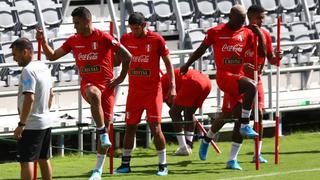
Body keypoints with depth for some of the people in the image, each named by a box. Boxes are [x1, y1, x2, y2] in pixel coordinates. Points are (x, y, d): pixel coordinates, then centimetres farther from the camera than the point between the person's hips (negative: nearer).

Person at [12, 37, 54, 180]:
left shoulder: (28, 70, -18)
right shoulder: (43, 68, 10)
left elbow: (29, 99, -25)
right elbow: (51, 94, 20)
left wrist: (21, 124, -22)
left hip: (31, 125, -9)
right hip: (45, 122, 9)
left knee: (26, 161, -8)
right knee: (44, 159, 15)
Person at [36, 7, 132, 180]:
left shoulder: (103, 38, -7)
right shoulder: (73, 41, 6)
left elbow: (127, 56, -5)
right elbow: (52, 56, 11)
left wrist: (121, 78, -5)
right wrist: (43, 41, -3)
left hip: (106, 85, -1)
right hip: (87, 85, 1)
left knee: (105, 125, 1)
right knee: (94, 94, -39)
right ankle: (103, 134, -32)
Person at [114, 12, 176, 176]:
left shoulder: (156, 40, -8)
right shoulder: (126, 39, 2)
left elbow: (168, 63, -3)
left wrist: (172, 86, -9)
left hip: (153, 89, -4)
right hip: (134, 90, 4)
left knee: (155, 127, -9)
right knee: (130, 127, 6)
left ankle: (163, 165, -1)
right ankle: (125, 164, 15)